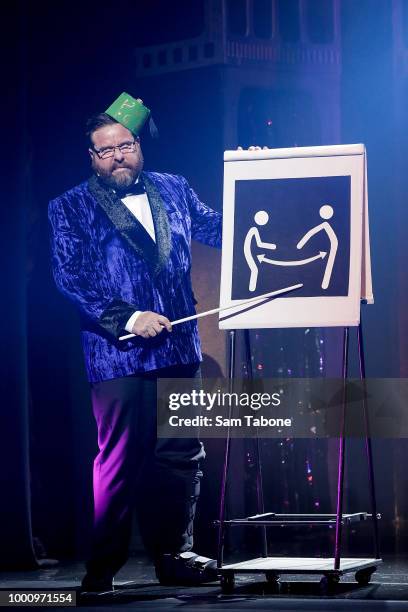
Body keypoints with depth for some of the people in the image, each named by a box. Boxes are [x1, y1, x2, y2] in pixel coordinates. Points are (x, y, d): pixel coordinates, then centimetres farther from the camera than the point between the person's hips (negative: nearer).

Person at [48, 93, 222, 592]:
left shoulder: (173, 191, 15)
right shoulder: (71, 208, 3)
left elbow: (216, 230, 16)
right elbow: (70, 279, -6)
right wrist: (128, 318, -15)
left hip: (179, 349, 4)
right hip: (119, 357, -4)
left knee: (182, 456, 7)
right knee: (120, 462, -4)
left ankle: (173, 554, 19)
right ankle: (101, 568, 6)